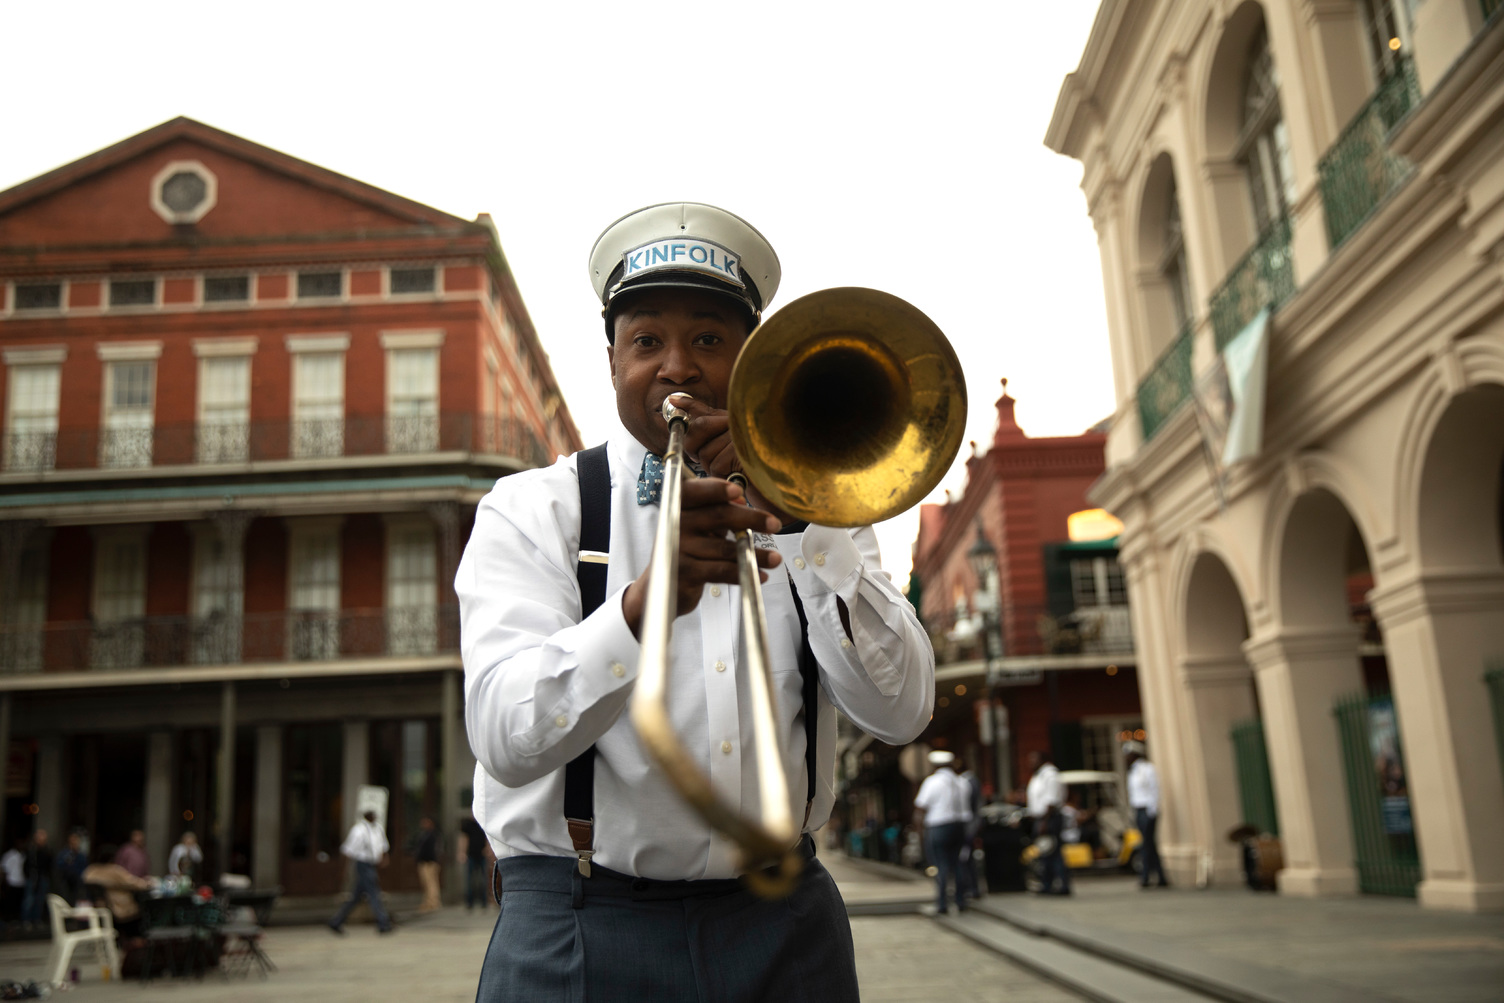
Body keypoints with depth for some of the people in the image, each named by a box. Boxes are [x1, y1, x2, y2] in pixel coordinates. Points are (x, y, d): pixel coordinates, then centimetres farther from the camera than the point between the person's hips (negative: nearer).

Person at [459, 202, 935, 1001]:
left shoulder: (806, 508, 8)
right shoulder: (531, 511, -1)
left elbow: (902, 712, -5)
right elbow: (505, 739, -16)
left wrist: (800, 523, -14)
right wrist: (643, 604, -33)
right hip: (585, 930, -2)